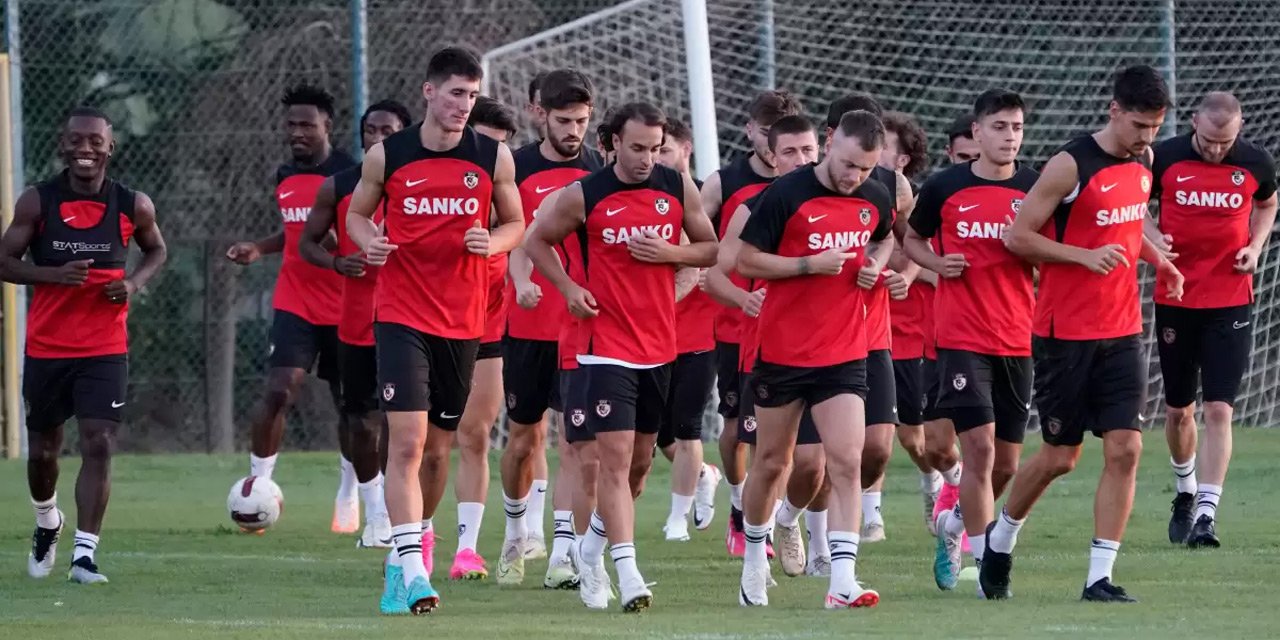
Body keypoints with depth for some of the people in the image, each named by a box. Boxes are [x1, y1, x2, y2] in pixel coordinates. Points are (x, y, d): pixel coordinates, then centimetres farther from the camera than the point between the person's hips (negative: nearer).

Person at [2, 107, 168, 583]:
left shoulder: (133, 206, -2)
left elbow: (156, 250, 15)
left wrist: (136, 282, -7)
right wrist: (55, 274, -21)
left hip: (105, 350, -1)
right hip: (46, 347, 1)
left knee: (98, 444, -15)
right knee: (42, 449, 13)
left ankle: (85, 554, -15)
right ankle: (47, 522, 43)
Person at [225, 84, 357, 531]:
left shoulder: (351, 174, -9)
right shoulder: (285, 178, 8)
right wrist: (259, 249, 10)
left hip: (346, 307, -3)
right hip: (295, 305, 3)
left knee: (349, 403, 9)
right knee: (279, 392, -15)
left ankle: (349, 496, 27)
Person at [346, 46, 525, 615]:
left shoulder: (494, 157, 1)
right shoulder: (386, 156, -1)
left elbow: (515, 224, 12)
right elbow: (357, 212, 13)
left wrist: (492, 242, -11)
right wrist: (368, 242, -9)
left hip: (462, 322, 3)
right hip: (400, 316, -3)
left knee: (438, 449, 11)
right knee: (407, 440, -16)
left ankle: (411, 546, 34)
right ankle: (411, 570, -20)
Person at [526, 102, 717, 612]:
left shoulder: (679, 189, 2)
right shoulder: (585, 195, -6)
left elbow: (710, 248, 10)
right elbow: (538, 241, 8)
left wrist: (670, 253, -10)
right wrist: (568, 287, -7)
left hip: (659, 344, 4)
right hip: (607, 344, -4)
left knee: (641, 459, 13)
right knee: (616, 456, -14)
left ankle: (593, 546, 34)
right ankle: (627, 572, -16)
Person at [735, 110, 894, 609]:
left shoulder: (876, 199, 2)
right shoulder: (786, 194, -12)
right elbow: (746, 259, -9)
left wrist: (876, 264, 2)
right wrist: (810, 264, -19)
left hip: (844, 356, 2)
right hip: (783, 352, -2)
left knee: (846, 462, -11)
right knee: (771, 462, 10)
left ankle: (842, 581, -15)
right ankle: (754, 558, 33)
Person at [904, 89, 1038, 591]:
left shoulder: (1036, 188, 2)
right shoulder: (945, 187, -1)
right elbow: (912, 240, 14)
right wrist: (937, 263, -6)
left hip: (1018, 340, 3)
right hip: (962, 338, -3)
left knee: (1007, 463, 7)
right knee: (979, 448, -13)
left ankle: (954, 524, 35)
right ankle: (985, 562, -6)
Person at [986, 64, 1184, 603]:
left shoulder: (1142, 163, 7)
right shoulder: (1072, 166, -14)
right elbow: (1017, 236, -13)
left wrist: (1157, 259, 12)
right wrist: (1085, 256, -21)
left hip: (1122, 333, 5)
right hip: (1065, 334, -5)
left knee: (1124, 449, -7)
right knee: (1060, 456, 3)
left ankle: (1100, 577, -4)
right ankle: (1001, 536, 31)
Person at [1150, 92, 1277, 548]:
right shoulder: (1164, 159, -7)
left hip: (1231, 304, -1)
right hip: (1175, 300, 1)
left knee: (1218, 410, -11)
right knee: (1178, 410, 11)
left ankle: (1206, 514, -12)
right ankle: (1186, 492, 36)